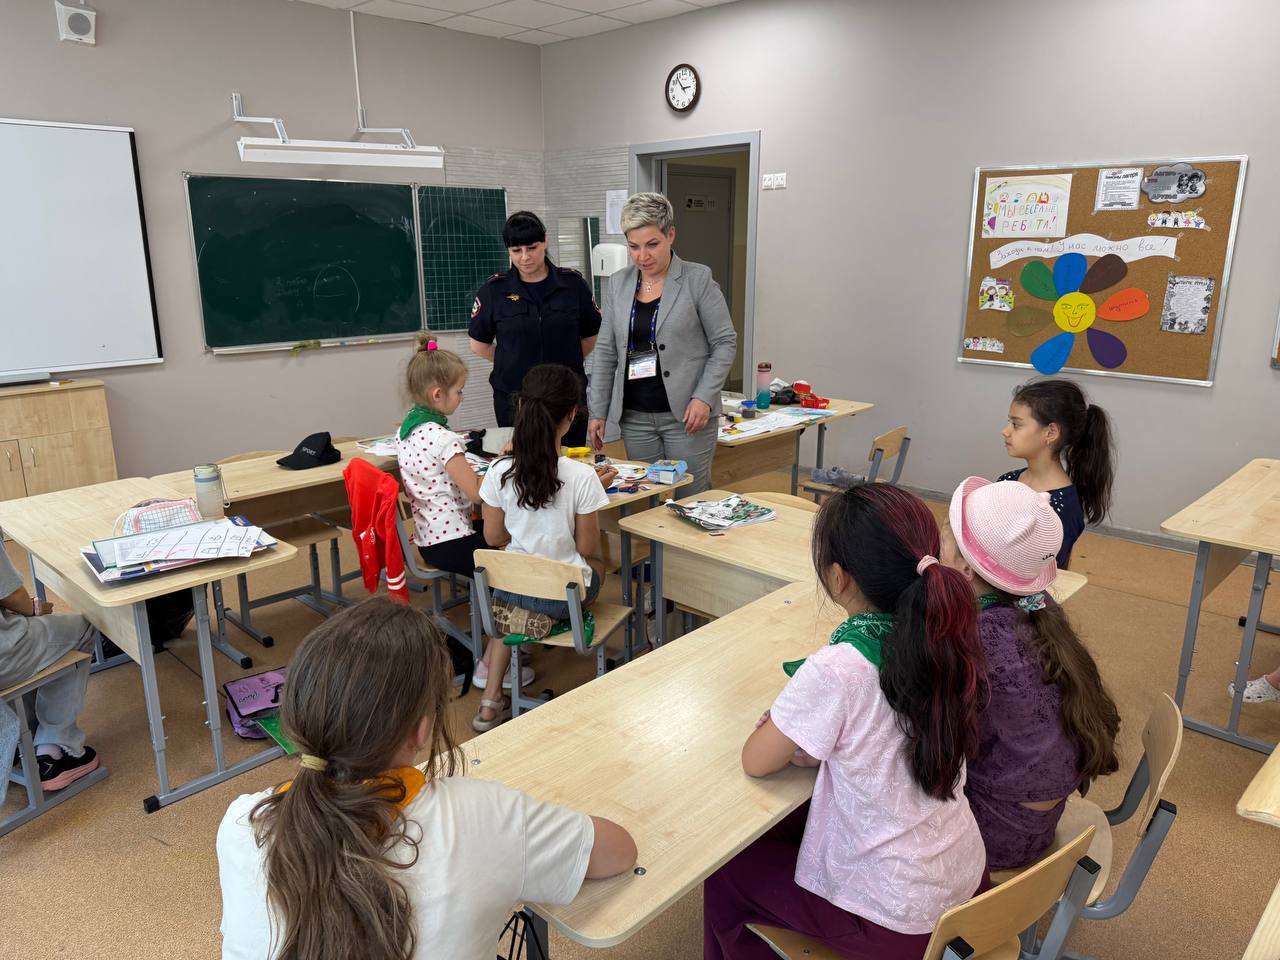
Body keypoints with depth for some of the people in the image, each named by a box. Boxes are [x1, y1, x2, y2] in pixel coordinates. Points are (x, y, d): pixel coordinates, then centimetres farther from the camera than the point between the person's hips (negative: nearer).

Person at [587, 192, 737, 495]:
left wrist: (704, 398, -14)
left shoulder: (698, 279, -4)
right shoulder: (618, 283, 8)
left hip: (687, 414, -3)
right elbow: (605, 352, 11)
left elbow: (725, 342, -3)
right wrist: (598, 411, 7)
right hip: (635, 416, 4)